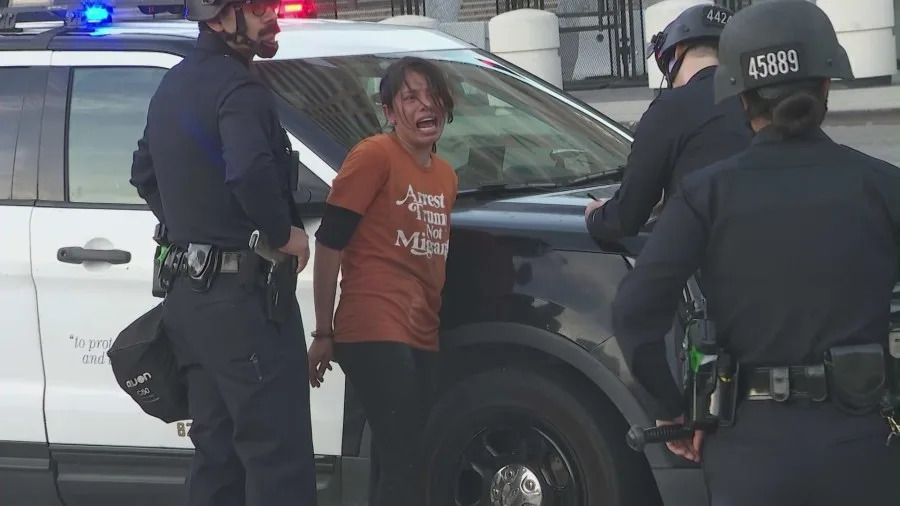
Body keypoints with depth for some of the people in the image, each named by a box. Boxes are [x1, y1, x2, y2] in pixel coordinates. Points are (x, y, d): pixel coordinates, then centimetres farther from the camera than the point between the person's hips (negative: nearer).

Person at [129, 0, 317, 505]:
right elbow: (250, 173, -32)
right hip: (243, 295, -10)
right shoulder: (238, 87, -15)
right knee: (279, 454, -9)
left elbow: (145, 174, 28)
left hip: (189, 288, 10)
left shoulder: (173, 86, 16)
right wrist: (284, 232, -17)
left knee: (218, 453, 15)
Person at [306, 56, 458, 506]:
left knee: (394, 464, 11)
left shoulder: (446, 175, 15)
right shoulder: (375, 155, -8)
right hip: (375, 335, -8)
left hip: (422, 340, 8)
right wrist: (323, 333, -11)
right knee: (402, 464, -14)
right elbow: (329, 241, -10)